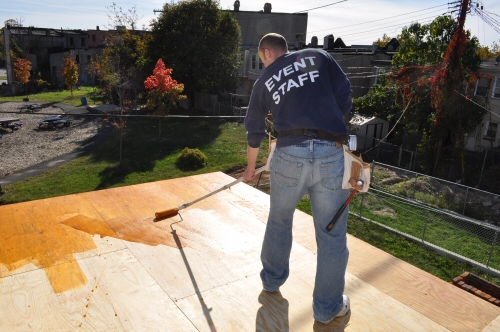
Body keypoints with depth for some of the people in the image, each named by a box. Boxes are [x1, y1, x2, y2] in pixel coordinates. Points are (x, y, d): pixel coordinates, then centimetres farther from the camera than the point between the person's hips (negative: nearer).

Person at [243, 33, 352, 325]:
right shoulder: (319, 57, 14)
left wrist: (251, 168, 41)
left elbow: (254, 131, 26)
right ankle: (328, 308, 26)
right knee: (332, 234, 12)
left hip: (289, 155, 1)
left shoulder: (265, 80, 18)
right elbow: (345, 98, 6)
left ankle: (272, 279, 43)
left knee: (279, 220, 24)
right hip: (332, 155, -1)